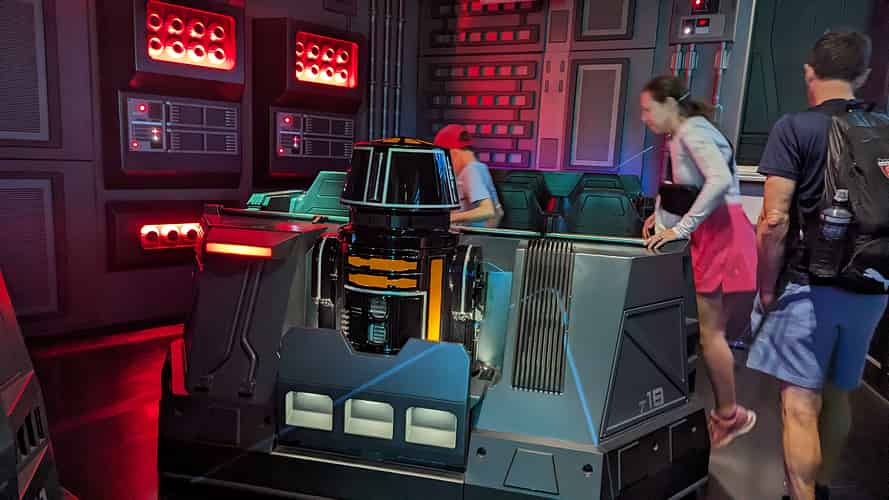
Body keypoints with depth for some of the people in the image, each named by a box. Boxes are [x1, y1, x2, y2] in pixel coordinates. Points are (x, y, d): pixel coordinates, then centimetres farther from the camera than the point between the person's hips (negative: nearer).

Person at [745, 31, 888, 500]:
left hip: (810, 286, -6)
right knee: (837, 394, 20)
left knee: (800, 404, 0)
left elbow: (774, 222, -17)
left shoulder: (794, 128, -10)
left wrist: (766, 290, -6)